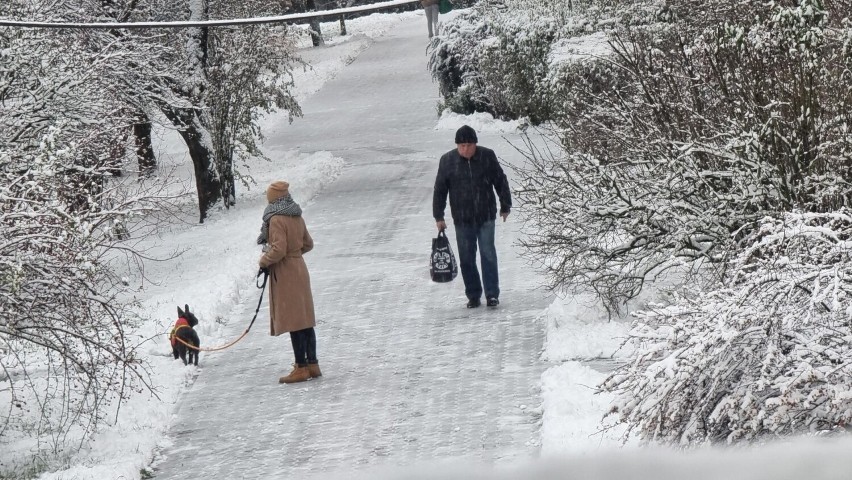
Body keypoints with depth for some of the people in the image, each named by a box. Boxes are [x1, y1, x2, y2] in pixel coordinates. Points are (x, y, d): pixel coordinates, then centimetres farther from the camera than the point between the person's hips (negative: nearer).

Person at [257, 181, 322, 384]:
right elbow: (308, 244, 17)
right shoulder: (297, 218, 8)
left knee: (293, 322, -5)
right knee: (305, 320, 11)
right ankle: (312, 364, 16)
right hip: (299, 269, 8)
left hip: (285, 275, -8)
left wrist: (264, 261, -7)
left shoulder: (277, 220, -16)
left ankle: (301, 368, -3)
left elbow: (278, 250, -22)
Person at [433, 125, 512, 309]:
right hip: (462, 219, 1)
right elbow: (439, 190, 3)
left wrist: (506, 206, 10)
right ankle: (473, 295, 12)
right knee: (466, 258, 4)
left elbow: (501, 182, 7)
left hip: (486, 217, -1)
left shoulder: (487, 156, -3)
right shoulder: (447, 161, -3)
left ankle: (492, 294, -1)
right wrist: (438, 217, 2)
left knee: (488, 254, -5)